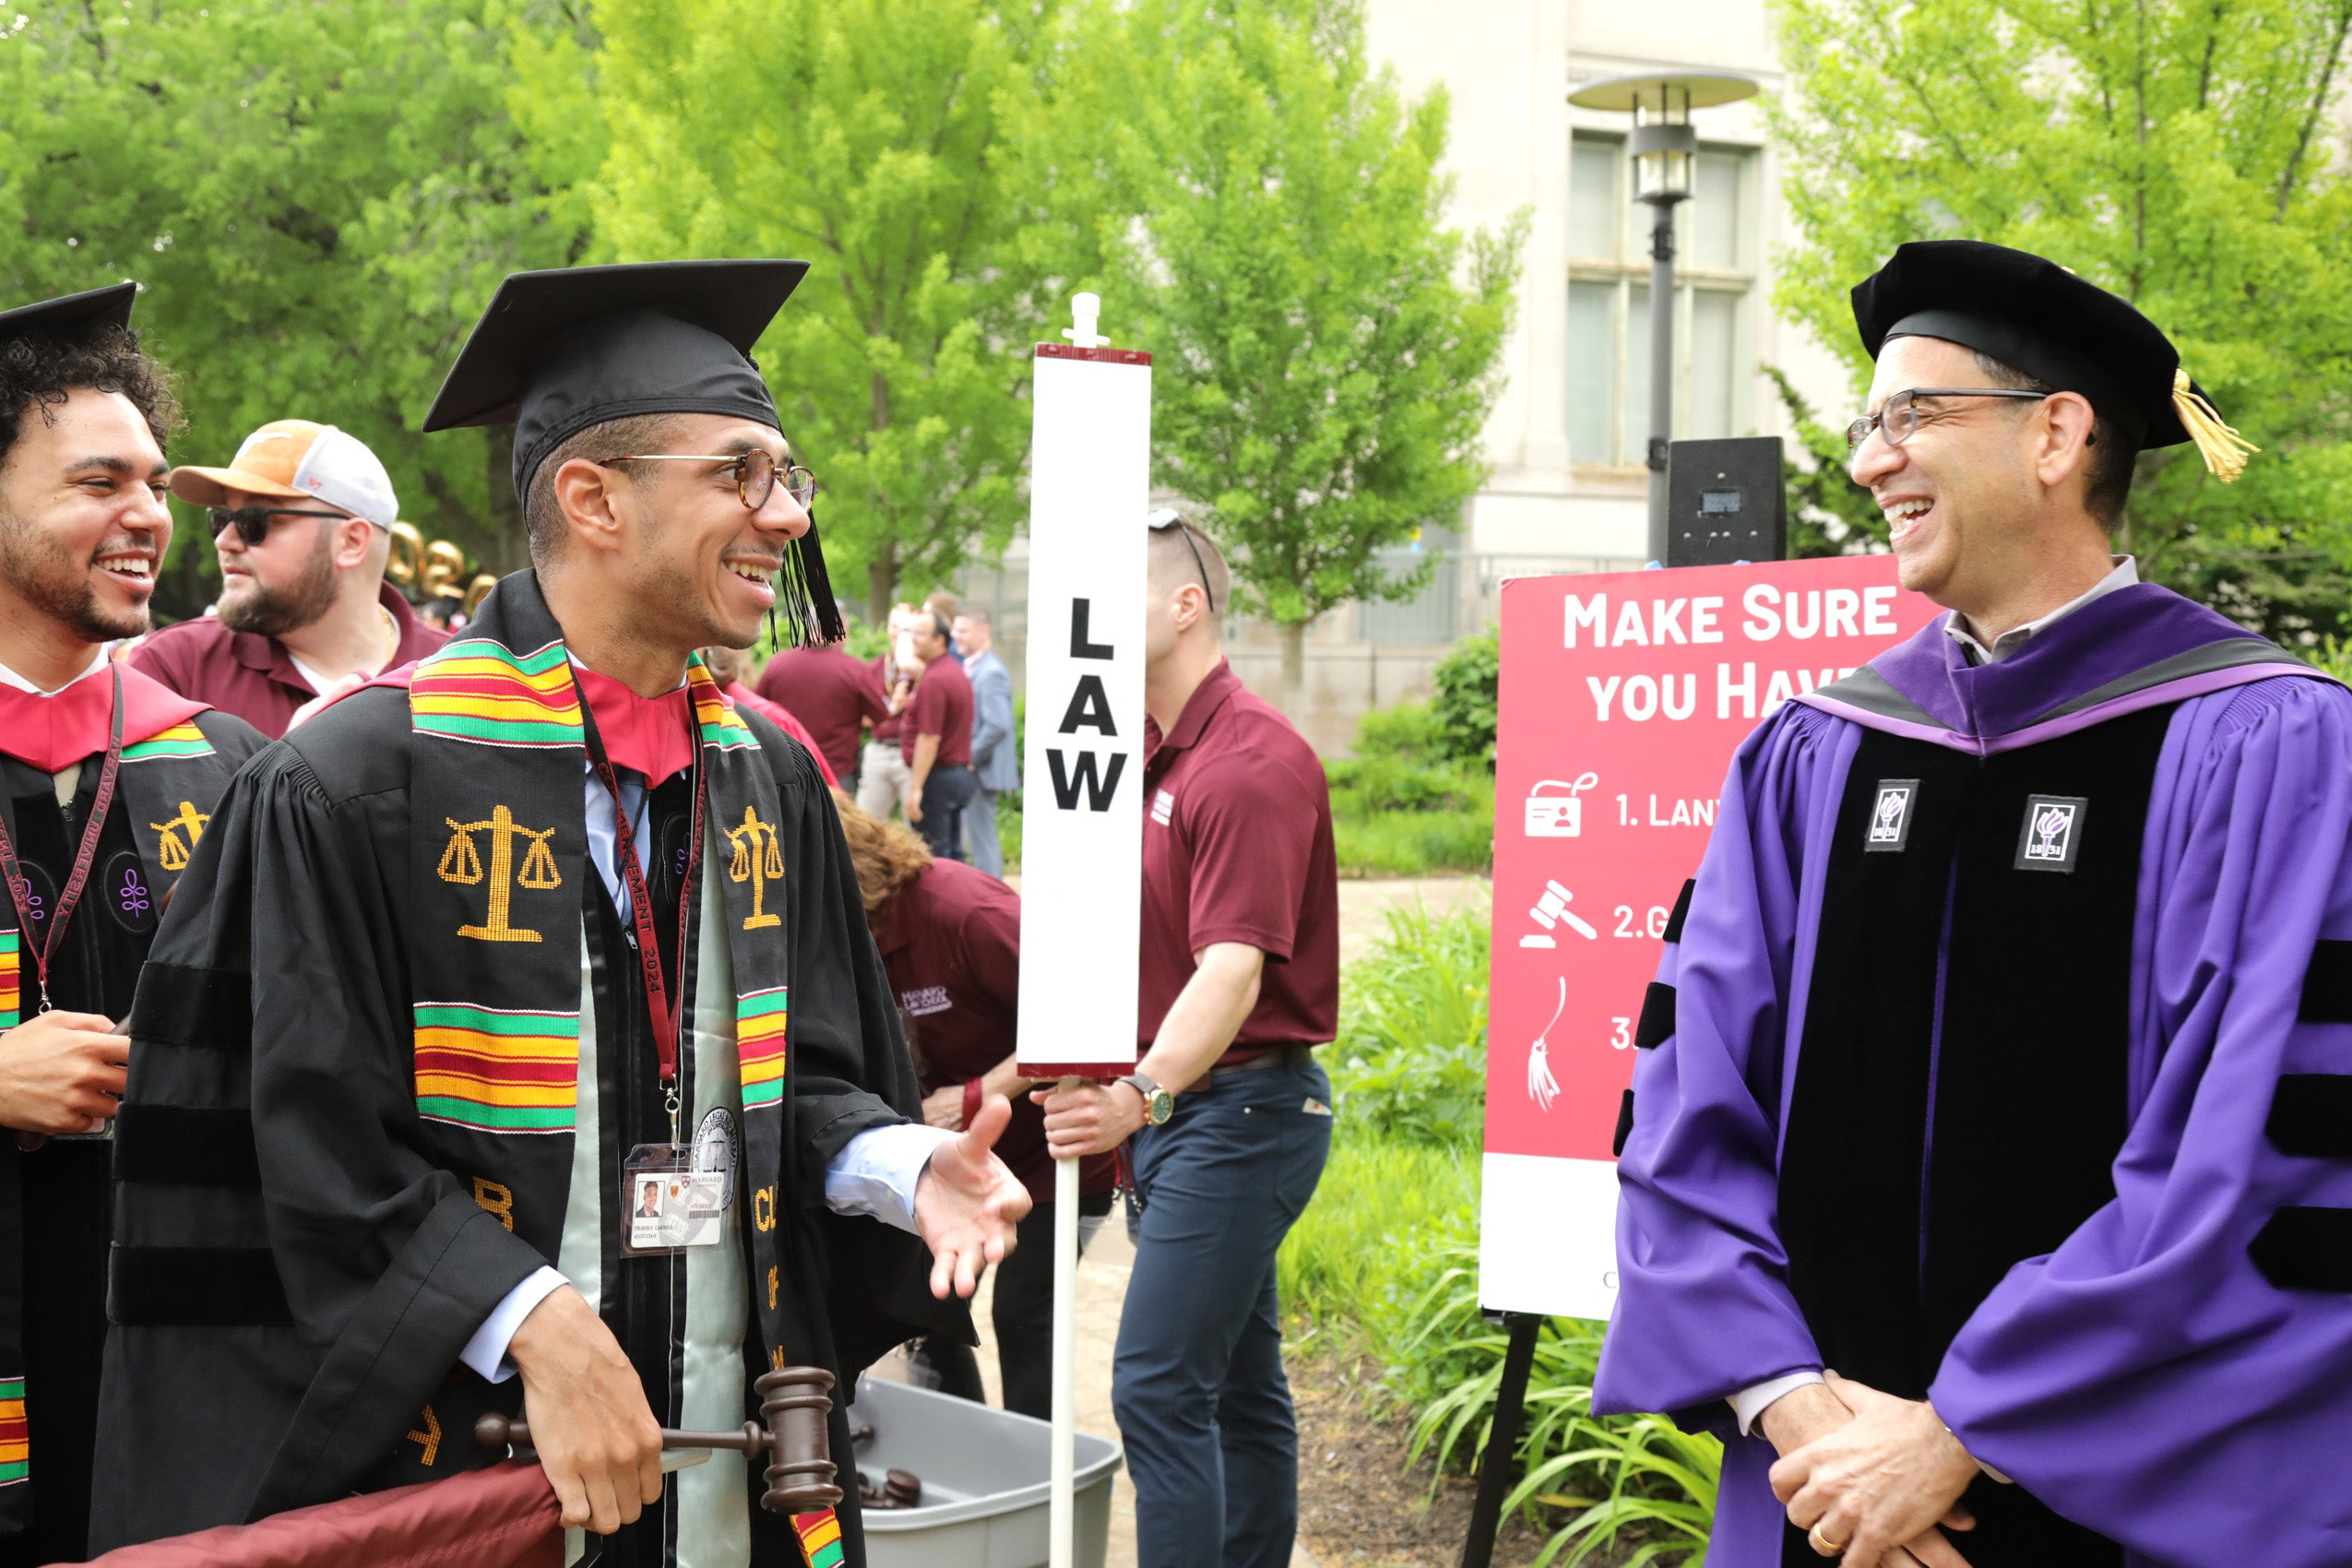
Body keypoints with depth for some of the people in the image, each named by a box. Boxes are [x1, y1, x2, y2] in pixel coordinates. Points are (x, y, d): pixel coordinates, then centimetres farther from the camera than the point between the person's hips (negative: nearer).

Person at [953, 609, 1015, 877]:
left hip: (981, 772, -10)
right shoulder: (970, 668, 15)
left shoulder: (992, 673, -16)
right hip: (967, 770, 10)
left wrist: (970, 757, -19)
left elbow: (997, 726, -25)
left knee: (981, 838, -6)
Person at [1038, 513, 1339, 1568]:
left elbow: (1233, 969, -28)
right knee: (1235, 1389, 13)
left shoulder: (1252, 763, -17)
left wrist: (1145, 1092, -40)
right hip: (1172, 1112, 10)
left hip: (1236, 1111, -10)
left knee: (1157, 1385, -14)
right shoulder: (1152, 758, 15)